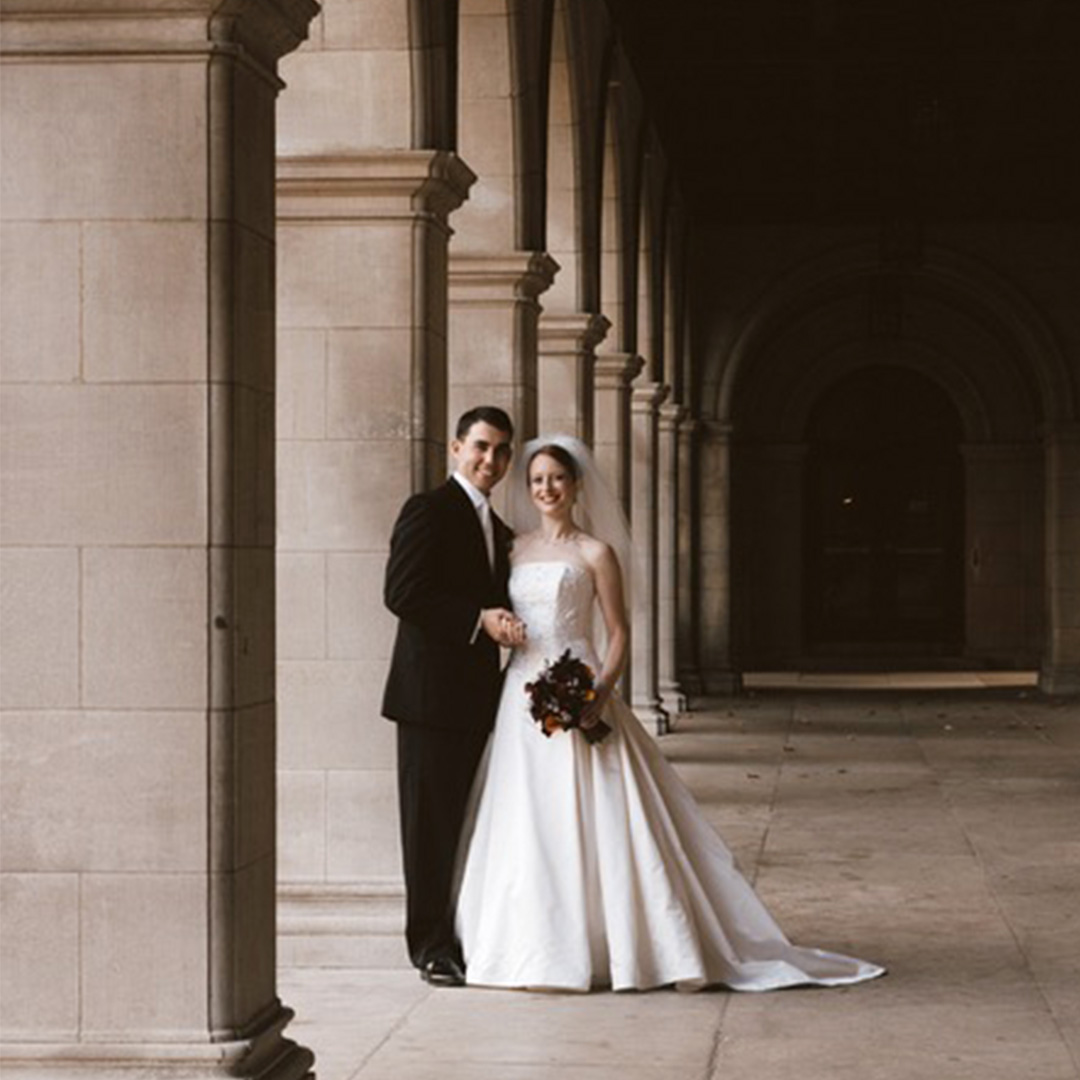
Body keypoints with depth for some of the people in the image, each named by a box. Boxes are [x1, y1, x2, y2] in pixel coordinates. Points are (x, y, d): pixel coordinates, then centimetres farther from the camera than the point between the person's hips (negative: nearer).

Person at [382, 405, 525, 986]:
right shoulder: (428, 510, -7)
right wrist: (480, 620, -21)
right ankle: (431, 944, 2)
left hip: (477, 696, 8)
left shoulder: (498, 530, 19)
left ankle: (465, 937, 17)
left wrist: (505, 624, 2)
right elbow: (402, 593, -17)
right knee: (431, 820, -3)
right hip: (431, 692, -8)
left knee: (468, 823, 10)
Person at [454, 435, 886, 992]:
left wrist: (602, 690, -16)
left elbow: (618, 632, -2)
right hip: (521, 697, 4)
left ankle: (617, 943, -1)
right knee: (525, 825, 3)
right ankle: (540, 948, 10)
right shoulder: (516, 548, 13)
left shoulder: (594, 552, 0)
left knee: (593, 818, -6)